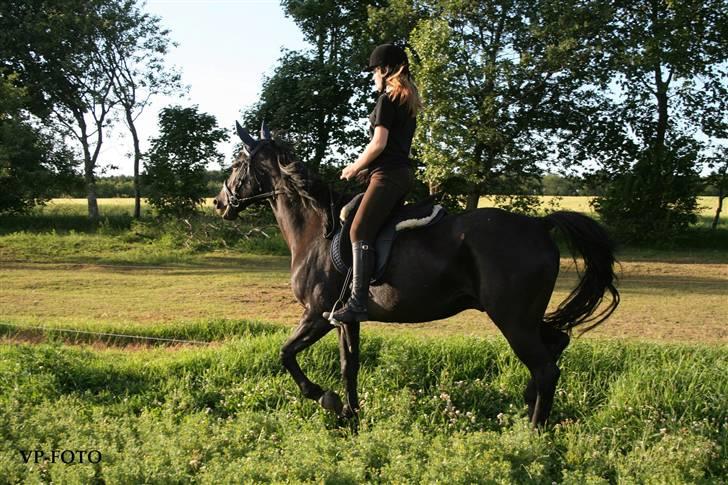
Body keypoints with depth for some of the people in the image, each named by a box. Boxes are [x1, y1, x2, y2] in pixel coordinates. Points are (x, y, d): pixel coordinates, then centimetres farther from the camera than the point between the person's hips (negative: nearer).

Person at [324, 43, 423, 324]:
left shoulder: (387, 100, -8)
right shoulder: (409, 103, 21)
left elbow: (379, 143, -15)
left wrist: (355, 168, -2)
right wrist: (367, 168, 19)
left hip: (387, 175, -10)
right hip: (404, 172, 10)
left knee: (360, 231, -17)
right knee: (382, 228, 16)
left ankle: (358, 302, -26)